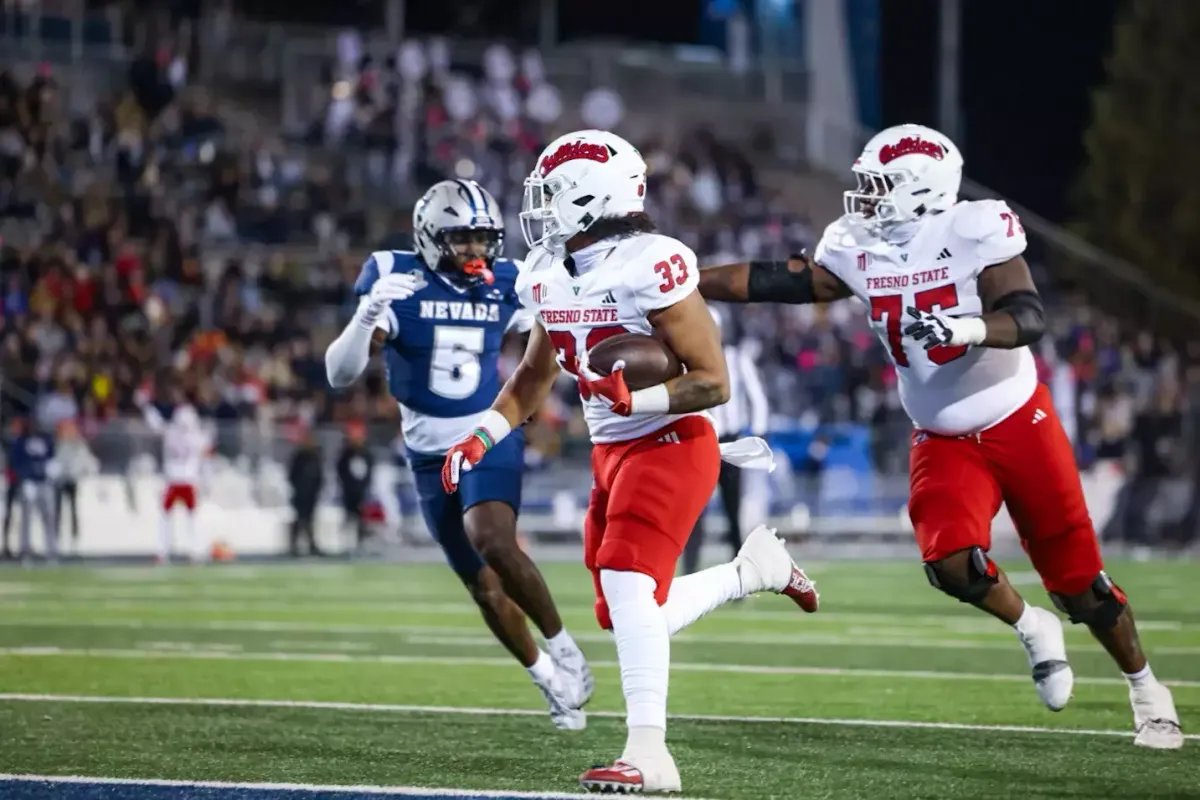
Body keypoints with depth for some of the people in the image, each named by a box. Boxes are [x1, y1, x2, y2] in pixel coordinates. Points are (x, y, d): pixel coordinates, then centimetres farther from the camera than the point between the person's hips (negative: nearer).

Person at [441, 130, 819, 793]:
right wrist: (480, 439, 9)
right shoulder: (548, 275, 4)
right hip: (612, 452, 9)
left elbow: (713, 383, -18)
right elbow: (534, 377, 20)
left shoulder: (651, 266, -21)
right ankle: (752, 570, 32)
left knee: (626, 579, -24)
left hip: (671, 444, -9)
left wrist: (633, 398, -31)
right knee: (623, 615, 11)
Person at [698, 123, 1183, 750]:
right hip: (943, 442, 4)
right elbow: (773, 282, 1)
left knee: (1076, 577, 4)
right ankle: (1032, 629, 10)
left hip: (1019, 423, -4)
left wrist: (965, 327, -45)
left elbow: (1029, 318, -27)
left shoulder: (974, 233, -18)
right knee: (952, 562, -21)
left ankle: (1146, 688, 25)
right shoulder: (857, 251, -3)